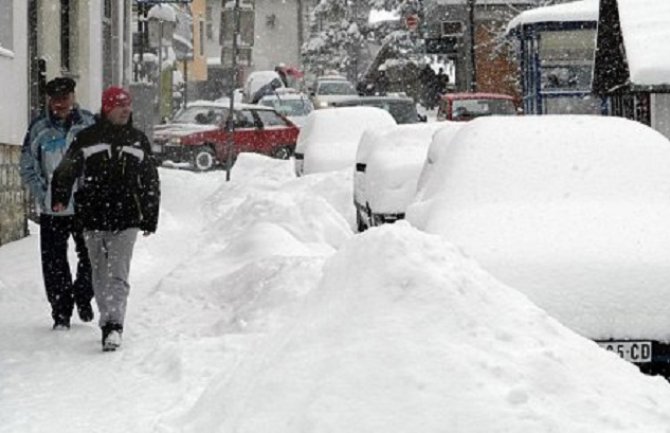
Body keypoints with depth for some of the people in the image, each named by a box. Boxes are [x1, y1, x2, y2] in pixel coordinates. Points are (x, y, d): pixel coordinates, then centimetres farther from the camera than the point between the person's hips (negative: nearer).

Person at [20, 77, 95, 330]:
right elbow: (27, 167, 6)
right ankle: (61, 313, 13)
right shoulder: (39, 128, 0)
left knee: (91, 257, 3)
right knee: (54, 263, 1)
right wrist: (42, 194, -5)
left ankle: (82, 297, 30)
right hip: (51, 210, 0)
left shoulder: (89, 124, 0)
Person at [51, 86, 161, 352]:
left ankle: (114, 326, -18)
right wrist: (59, 198, -8)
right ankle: (109, 323, 19)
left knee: (117, 275, -12)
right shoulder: (86, 138, 4)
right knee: (100, 276, 7)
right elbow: (66, 170, 6)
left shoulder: (138, 140, 10)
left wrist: (150, 218, 13)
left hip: (126, 221, -1)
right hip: (93, 220, 1)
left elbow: (151, 183, 15)